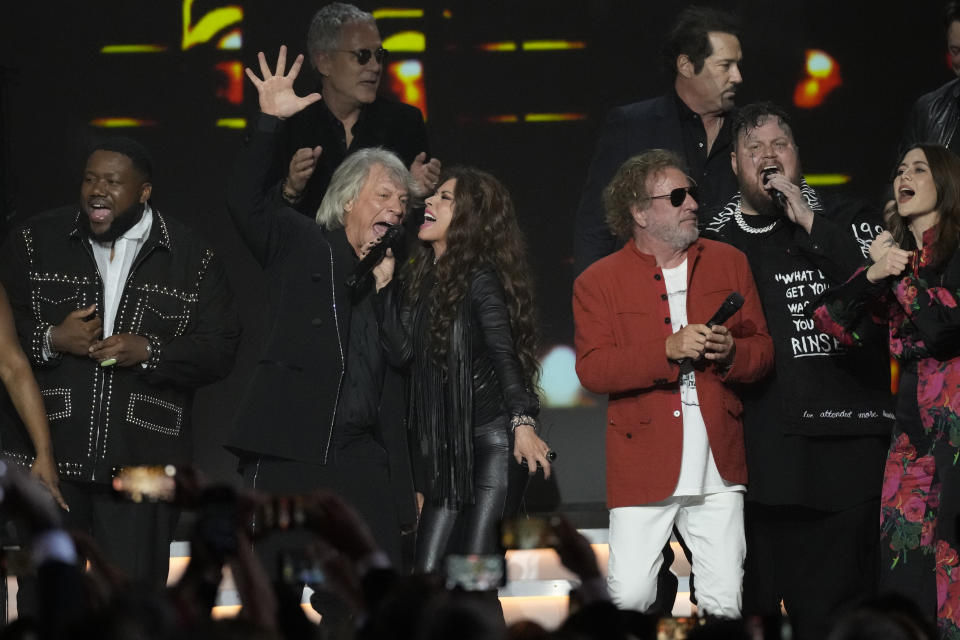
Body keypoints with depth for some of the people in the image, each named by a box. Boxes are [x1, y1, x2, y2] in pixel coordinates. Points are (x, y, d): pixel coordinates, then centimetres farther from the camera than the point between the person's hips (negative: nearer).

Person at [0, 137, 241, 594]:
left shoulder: (191, 259, 5)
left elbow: (221, 350, 0)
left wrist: (149, 351, -14)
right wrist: (49, 340, -13)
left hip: (141, 463, 0)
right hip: (48, 451, 1)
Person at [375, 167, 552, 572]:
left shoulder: (481, 279, -10)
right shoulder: (426, 276, 12)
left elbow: (505, 354, -18)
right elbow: (403, 351, 6)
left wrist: (522, 420, -30)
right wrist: (383, 287, 0)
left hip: (493, 436, -8)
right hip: (447, 444, 8)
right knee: (426, 570, 4)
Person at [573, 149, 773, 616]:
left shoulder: (728, 263, 12)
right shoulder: (598, 282, 1)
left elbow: (762, 351, 13)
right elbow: (591, 370, -10)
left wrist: (730, 353, -11)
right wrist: (668, 351, -21)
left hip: (718, 471, 3)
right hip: (642, 469, -3)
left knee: (724, 604, 0)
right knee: (629, 598, -9)